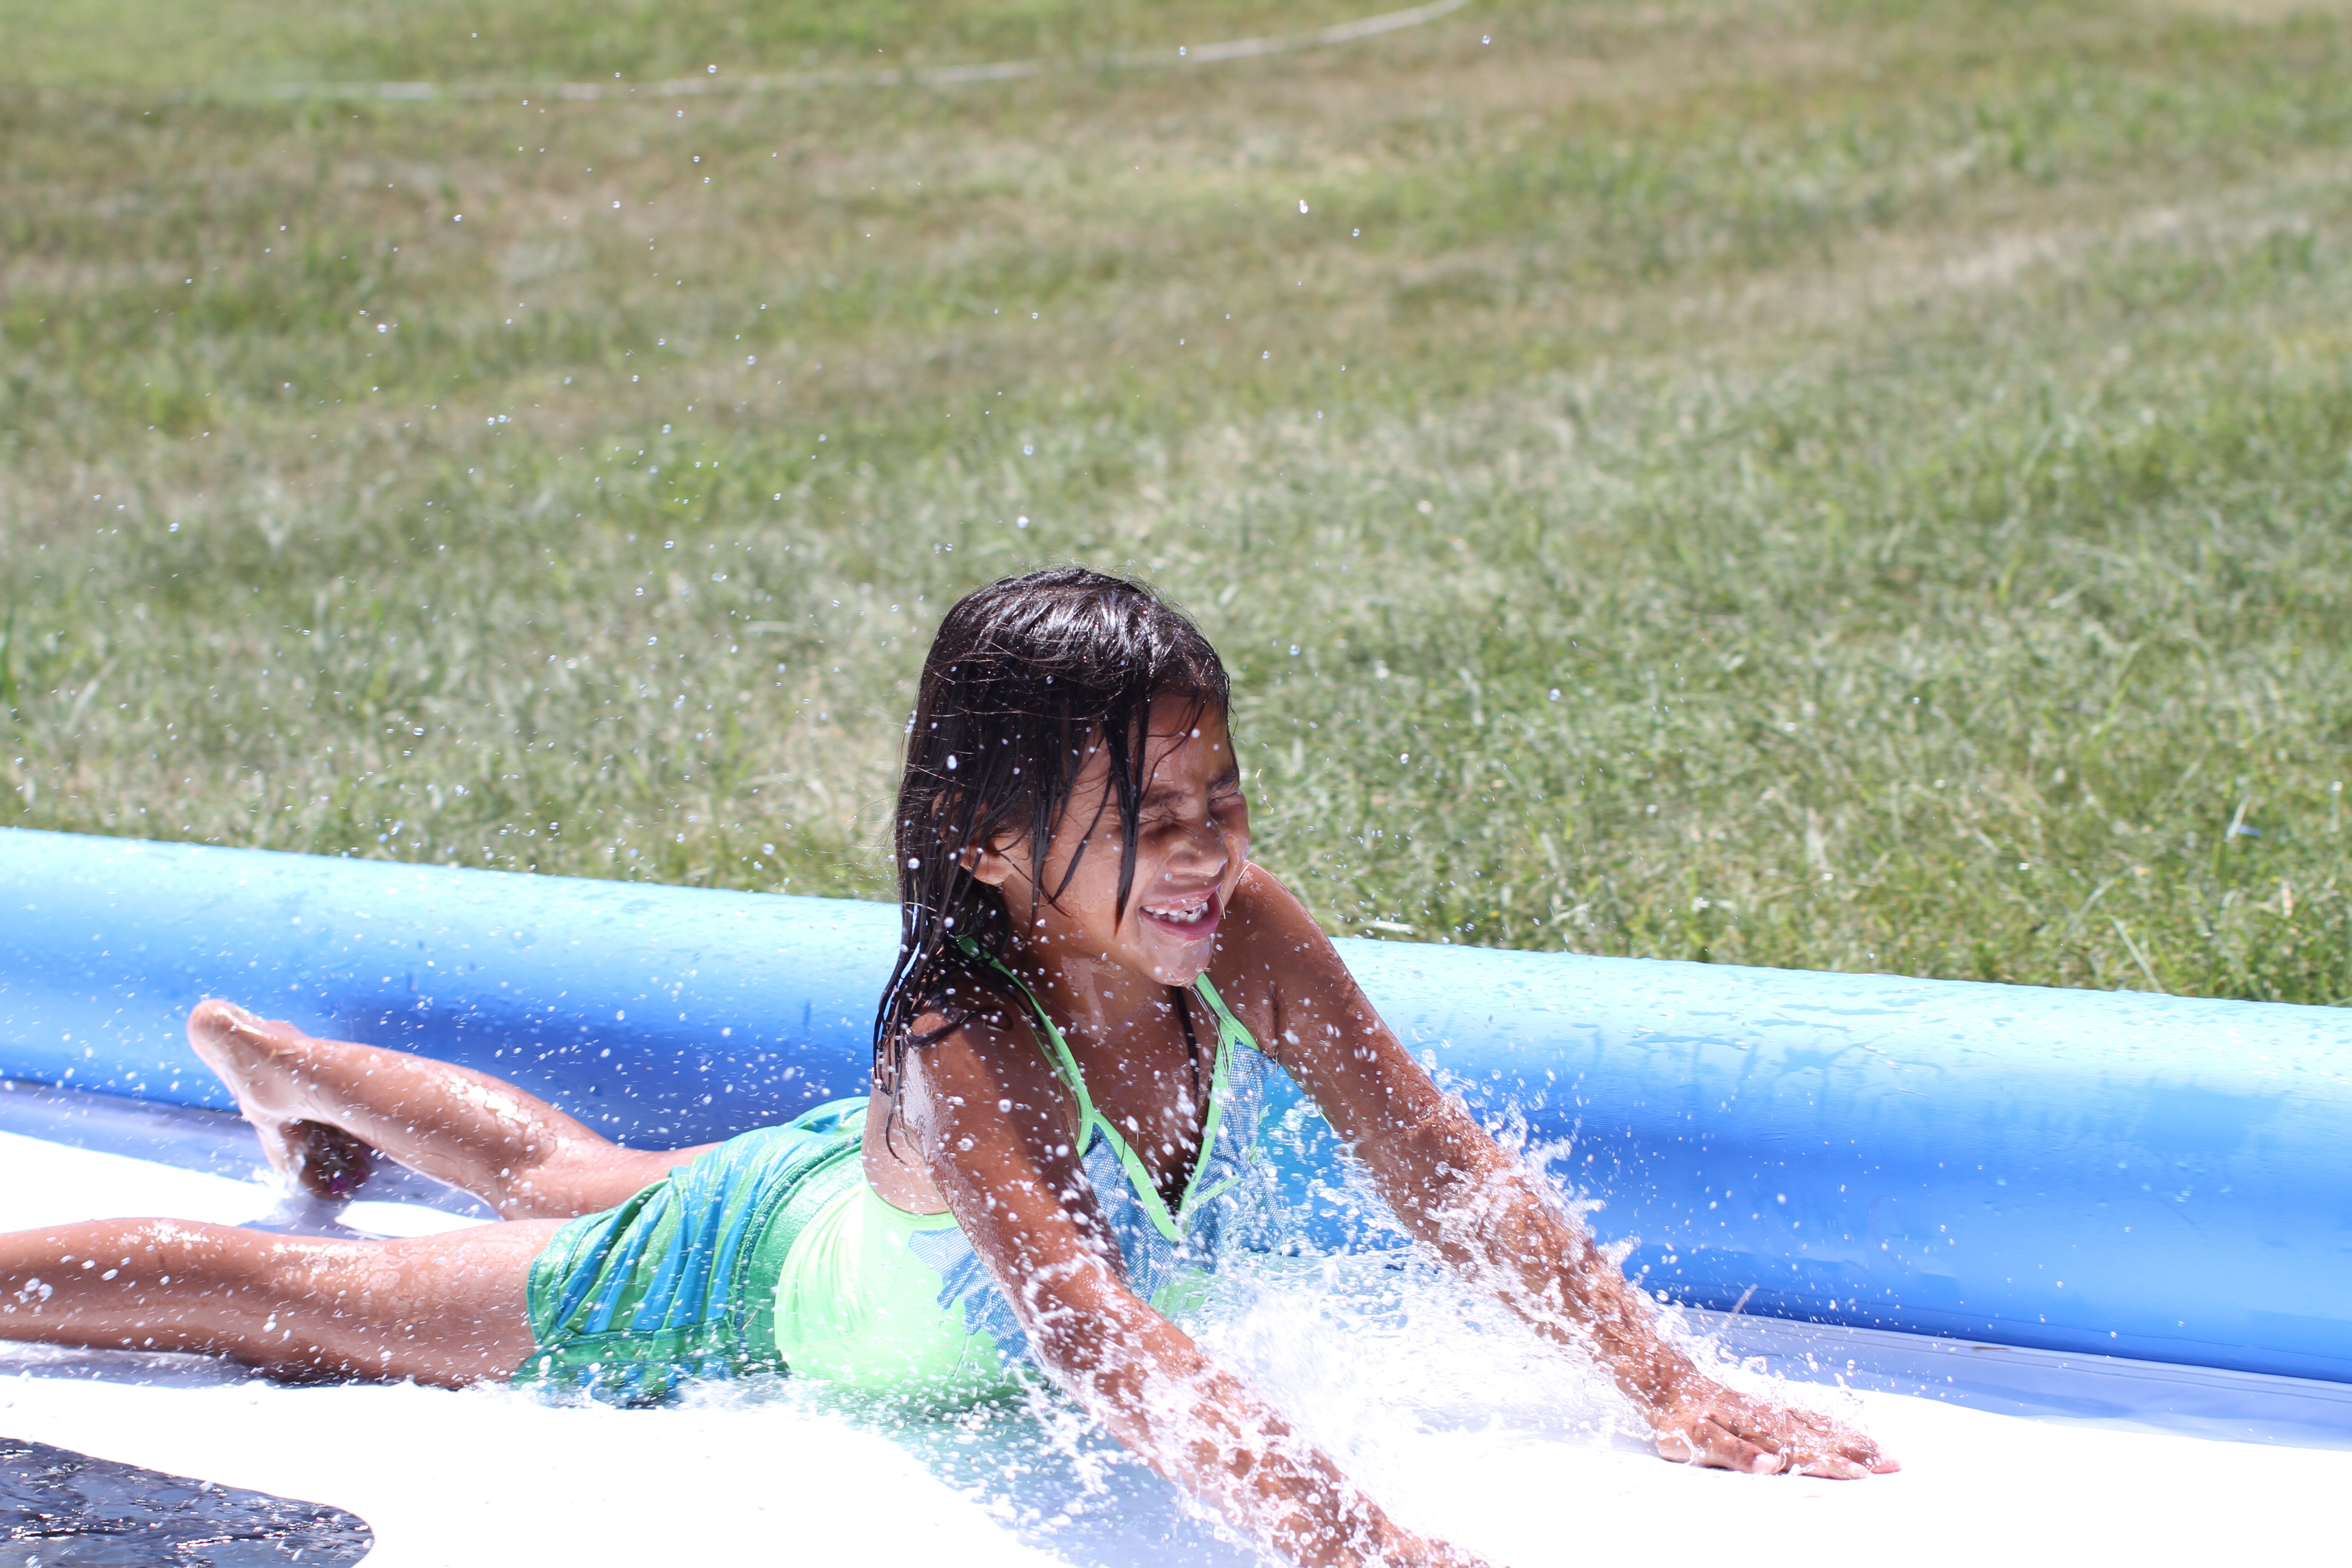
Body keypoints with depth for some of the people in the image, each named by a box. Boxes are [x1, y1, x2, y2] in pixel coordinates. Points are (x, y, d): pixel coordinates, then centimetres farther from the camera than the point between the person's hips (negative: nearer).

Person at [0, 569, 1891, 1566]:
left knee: (565, 1170, 35)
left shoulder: (1241, 934, -31)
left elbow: (1445, 1164, -27)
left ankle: (289, 1066, 64)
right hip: (750, 1290, -7)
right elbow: (1094, 1326, -61)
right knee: (289, 1301, 10)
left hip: (848, 1200, 7)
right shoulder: (955, 1065, -48)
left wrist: (1669, 1384, -37)